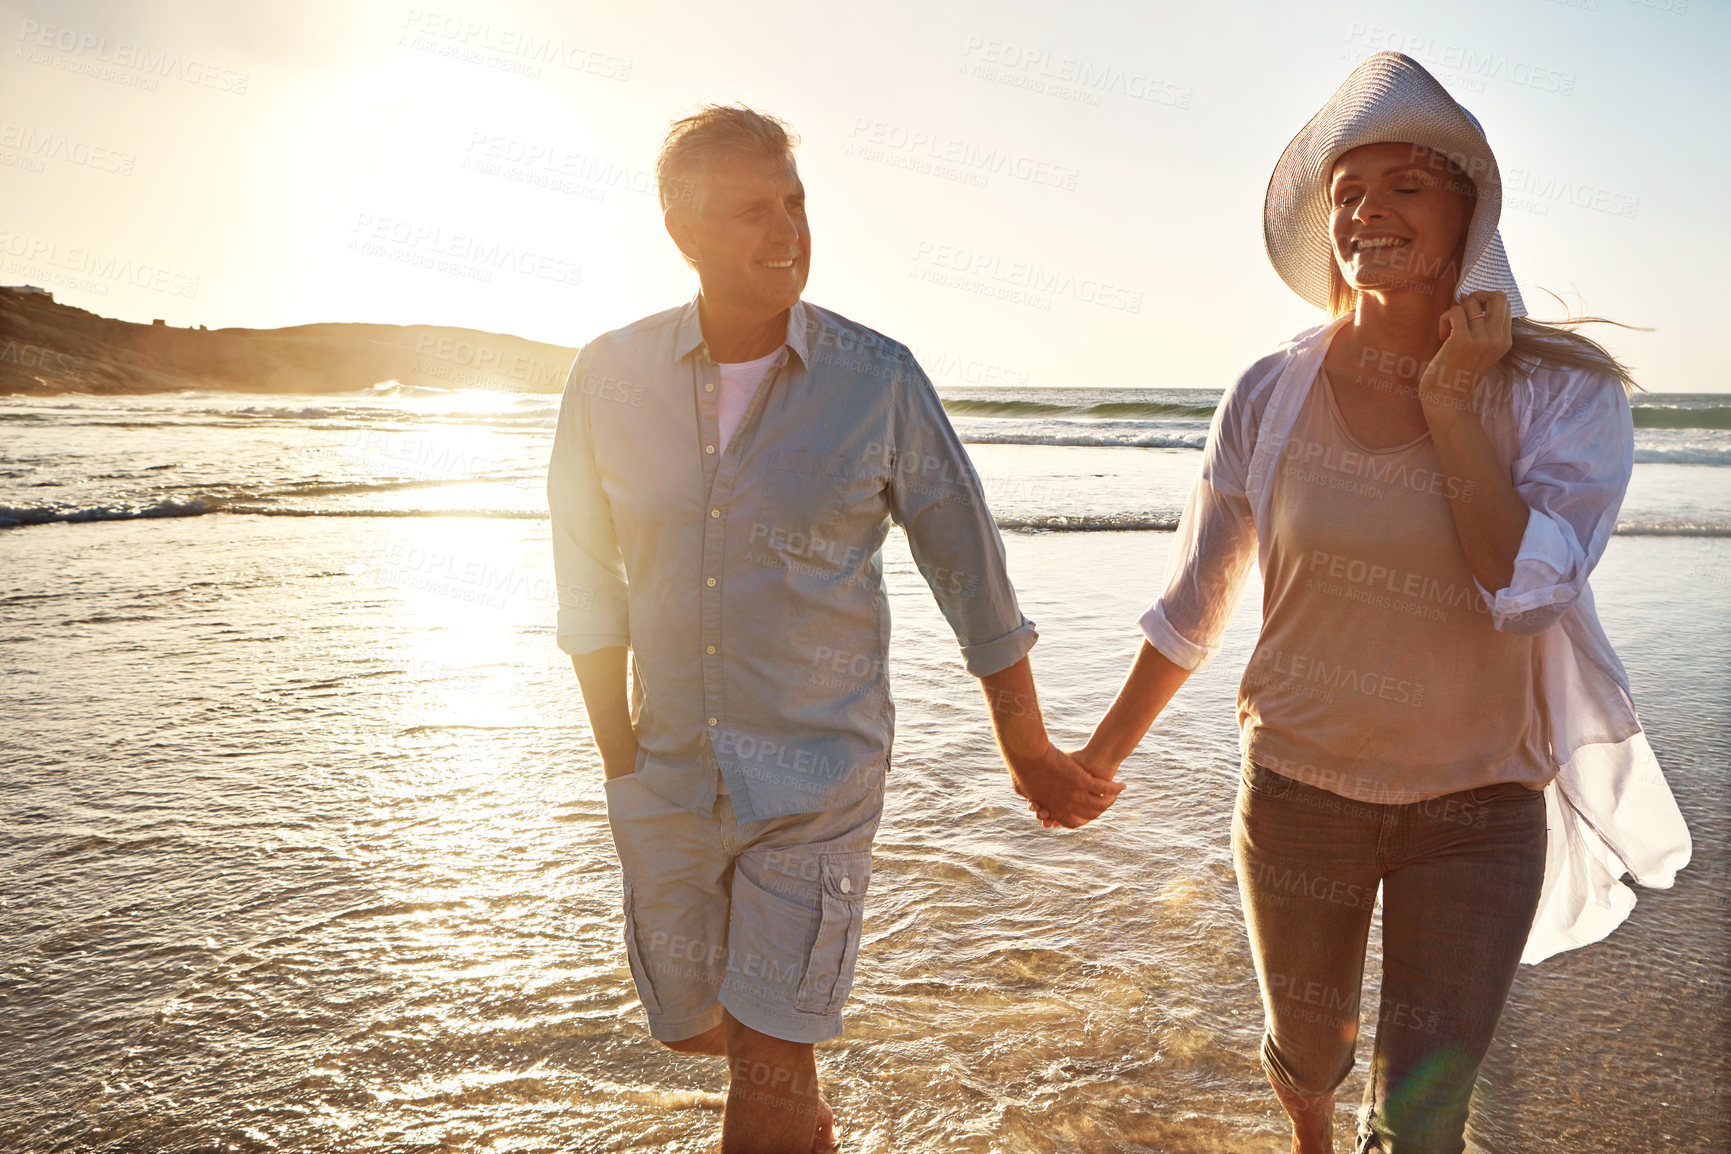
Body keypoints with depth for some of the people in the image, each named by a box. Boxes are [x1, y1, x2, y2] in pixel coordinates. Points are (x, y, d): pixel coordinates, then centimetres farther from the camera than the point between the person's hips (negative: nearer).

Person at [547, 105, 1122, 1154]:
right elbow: (591, 591, 4)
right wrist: (622, 763, 5)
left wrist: (1031, 755, 5)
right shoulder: (612, 377, -5)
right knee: (688, 1023, 21)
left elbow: (973, 573, -2)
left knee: (767, 1067, -2)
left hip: (819, 780, -3)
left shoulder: (879, 380, -11)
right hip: (668, 778, 3)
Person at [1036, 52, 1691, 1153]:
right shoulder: (1272, 397, -8)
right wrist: (1104, 752, 9)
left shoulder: (1565, 395, -10)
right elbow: (1194, 606, 2)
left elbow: (1529, 597, -24)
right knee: (1306, 1048, 24)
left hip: (1476, 811, -1)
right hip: (1297, 790, 2)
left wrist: (1451, 404, -21)